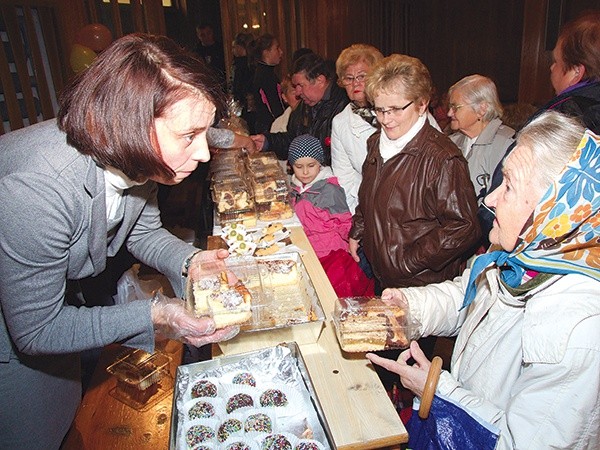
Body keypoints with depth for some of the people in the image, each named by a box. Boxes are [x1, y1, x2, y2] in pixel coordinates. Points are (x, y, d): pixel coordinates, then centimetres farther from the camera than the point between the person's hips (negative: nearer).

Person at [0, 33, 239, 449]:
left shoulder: (130, 156, -21)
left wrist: (188, 260, -20)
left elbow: (143, 230, 0)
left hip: (60, 296, 7)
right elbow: (35, 331, -30)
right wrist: (153, 316, -34)